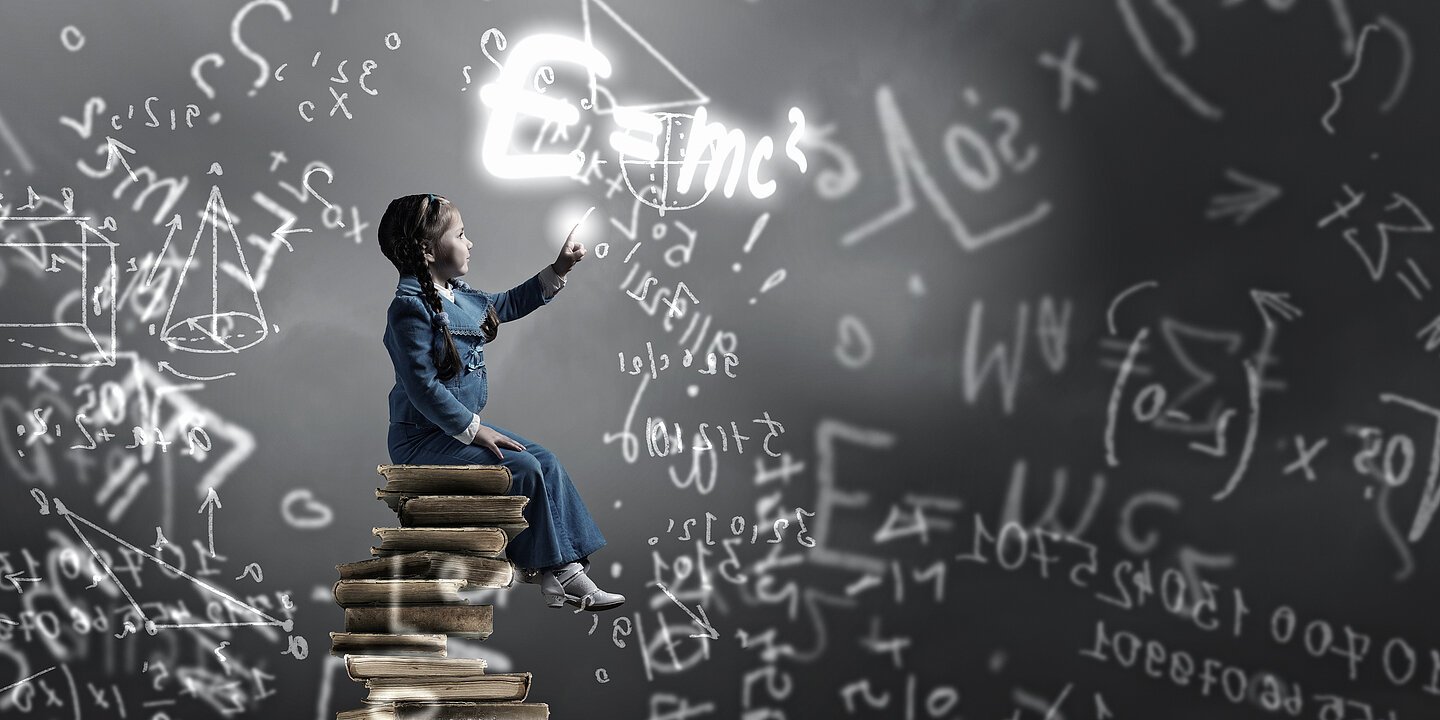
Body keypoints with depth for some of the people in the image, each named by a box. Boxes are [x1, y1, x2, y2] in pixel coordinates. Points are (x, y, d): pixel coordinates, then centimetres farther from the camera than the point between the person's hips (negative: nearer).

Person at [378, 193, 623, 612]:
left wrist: (558, 270, 21)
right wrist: (474, 431, -23)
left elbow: (508, 304, 29)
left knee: (545, 462, -1)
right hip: (423, 439, -10)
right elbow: (423, 387, -24)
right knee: (522, 469, -20)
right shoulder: (411, 307, -19)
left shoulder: (459, 296, 9)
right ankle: (545, 568, -8)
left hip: (463, 427, 10)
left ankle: (566, 567, -2)